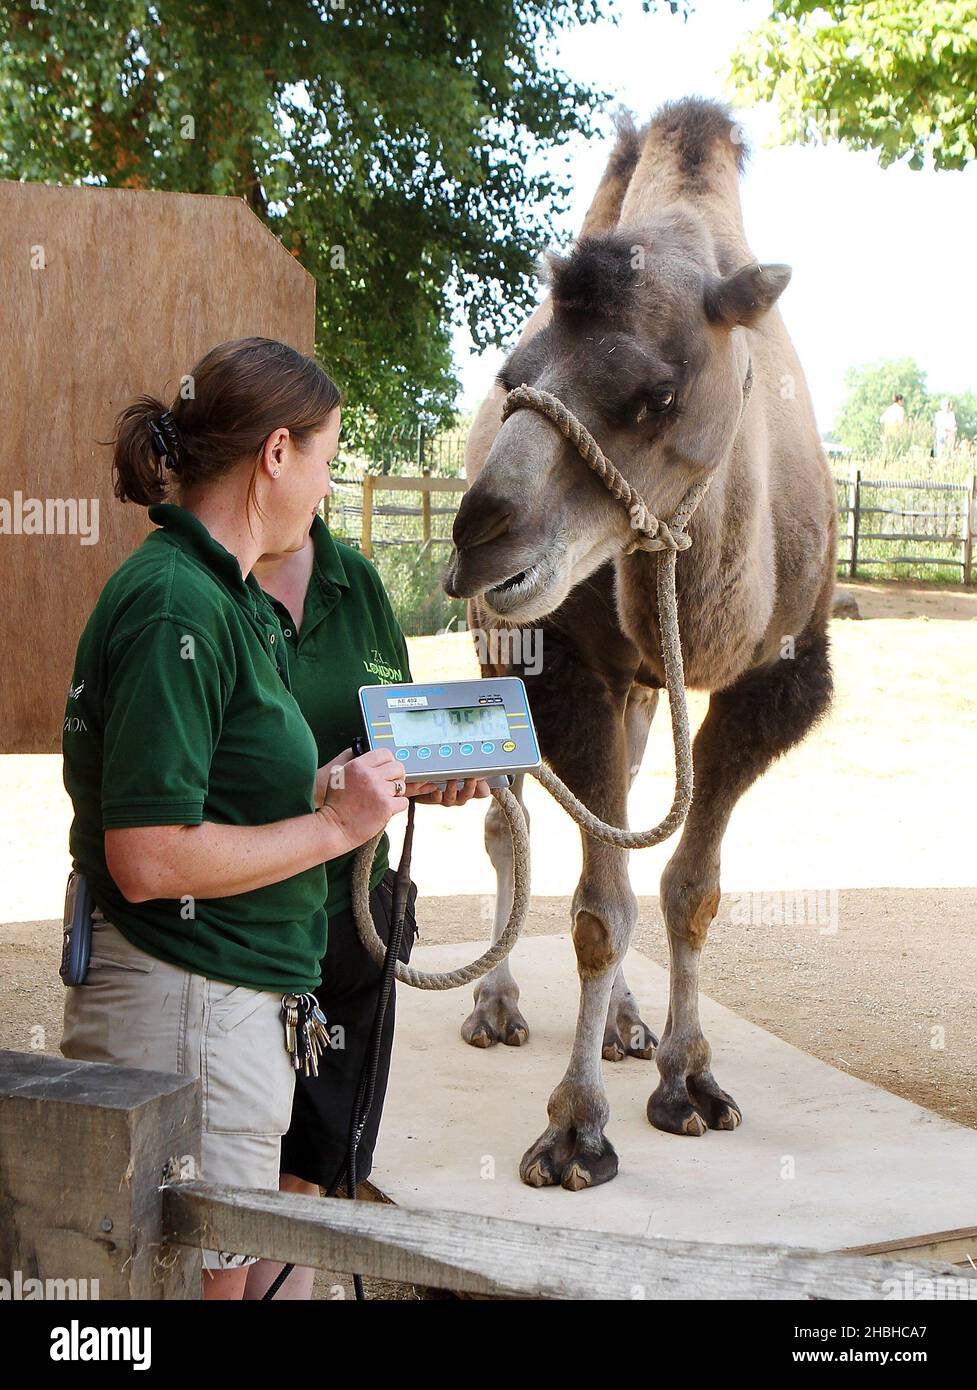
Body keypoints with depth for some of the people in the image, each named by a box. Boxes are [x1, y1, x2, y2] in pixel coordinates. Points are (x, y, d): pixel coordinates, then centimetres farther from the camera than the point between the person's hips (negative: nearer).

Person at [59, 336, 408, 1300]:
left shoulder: (226, 595, 12)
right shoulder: (178, 609, -19)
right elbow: (149, 859, -23)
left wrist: (387, 783, 11)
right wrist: (335, 824, -14)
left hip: (233, 994, 10)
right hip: (185, 1000, -10)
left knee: (226, 1261, 17)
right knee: (204, 1273, 2)